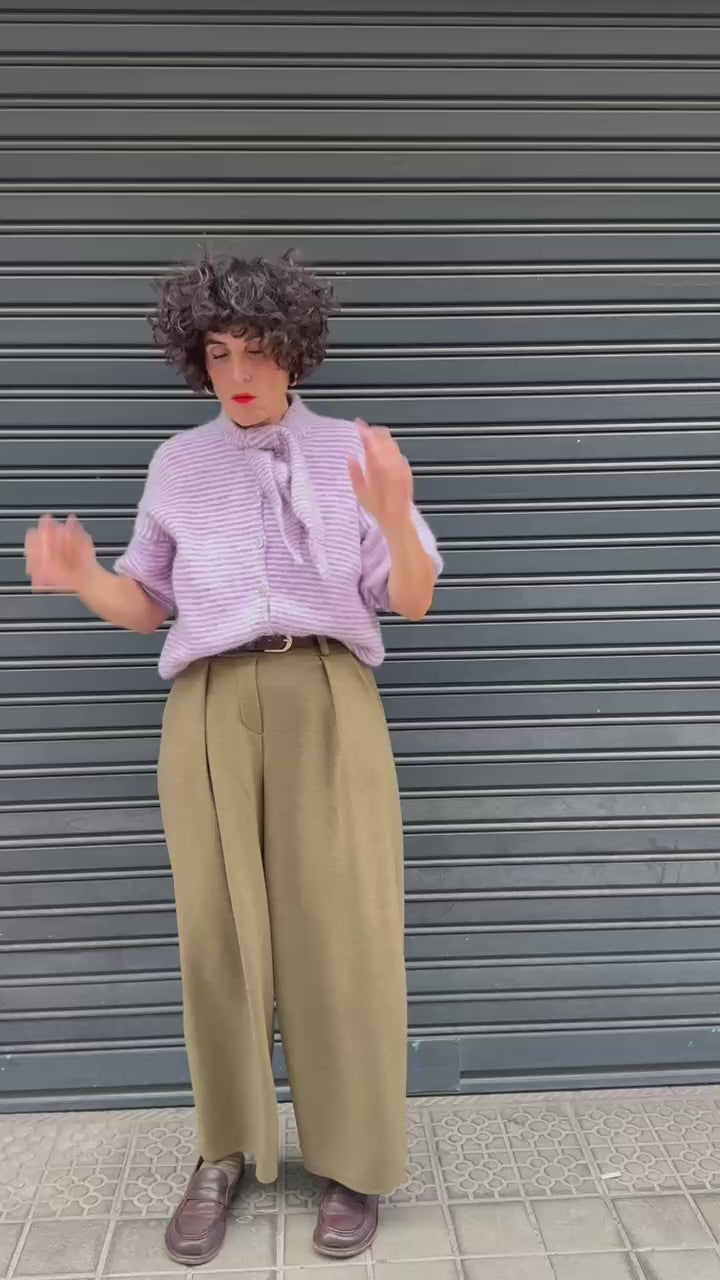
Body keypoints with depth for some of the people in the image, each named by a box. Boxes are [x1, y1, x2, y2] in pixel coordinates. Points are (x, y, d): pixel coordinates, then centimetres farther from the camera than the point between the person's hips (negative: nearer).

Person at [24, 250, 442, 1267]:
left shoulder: (353, 453, 6)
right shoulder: (178, 463, 12)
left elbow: (412, 601, 1)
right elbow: (147, 607, 13)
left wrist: (395, 519, -20)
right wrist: (80, 577, -9)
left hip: (328, 705, -1)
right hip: (210, 713, 2)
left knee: (343, 933, -1)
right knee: (220, 936, 3)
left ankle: (358, 1156, 18)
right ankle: (227, 1152, 23)